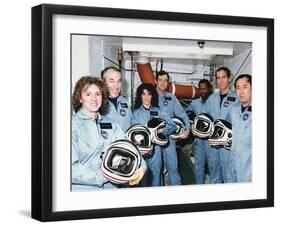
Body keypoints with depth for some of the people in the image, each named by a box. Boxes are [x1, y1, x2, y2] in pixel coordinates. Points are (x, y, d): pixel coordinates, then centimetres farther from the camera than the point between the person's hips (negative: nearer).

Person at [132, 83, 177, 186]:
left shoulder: (158, 112, 10)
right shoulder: (136, 113, 6)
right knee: (142, 180, -2)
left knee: (155, 180, 4)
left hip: (155, 150, 1)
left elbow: (172, 126, 6)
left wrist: (161, 130, -9)